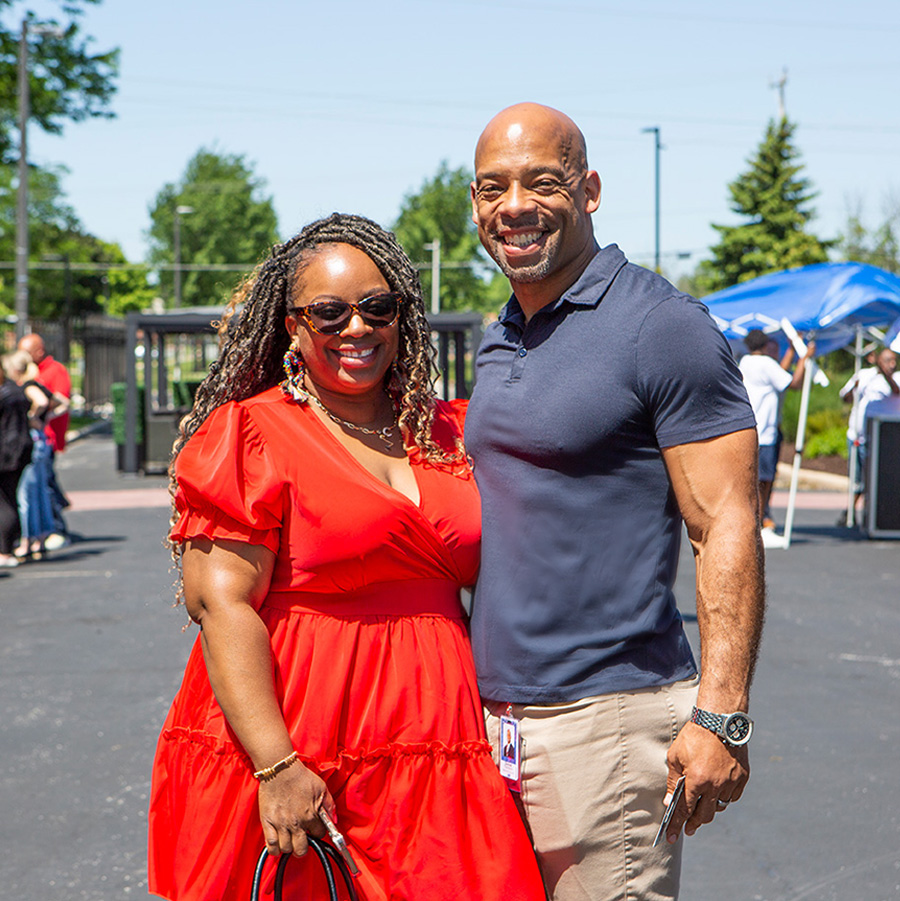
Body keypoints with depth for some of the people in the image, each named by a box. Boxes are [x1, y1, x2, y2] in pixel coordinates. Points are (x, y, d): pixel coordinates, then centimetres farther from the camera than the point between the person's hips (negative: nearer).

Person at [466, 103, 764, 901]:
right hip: (491, 714, 7)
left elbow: (727, 526, -14)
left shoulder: (661, 326, -10)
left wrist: (720, 715, -21)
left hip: (606, 715, -7)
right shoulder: (498, 342, 13)